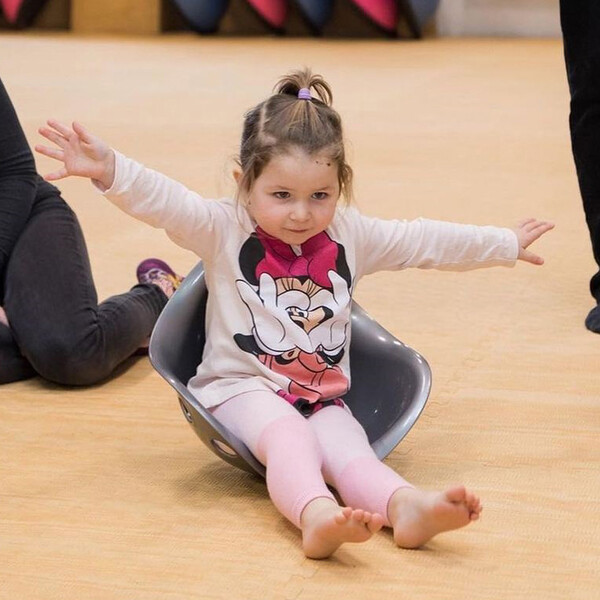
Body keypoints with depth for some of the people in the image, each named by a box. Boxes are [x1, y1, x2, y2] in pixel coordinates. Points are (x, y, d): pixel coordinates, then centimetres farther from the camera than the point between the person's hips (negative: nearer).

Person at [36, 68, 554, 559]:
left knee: (349, 450, -26)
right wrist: (108, 170, -37)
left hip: (321, 397, 4)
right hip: (243, 388, -4)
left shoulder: (351, 237, 10)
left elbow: (427, 242, 19)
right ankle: (317, 516, -61)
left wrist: (505, 245, 25)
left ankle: (405, 506, -54)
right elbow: (165, 202, -19)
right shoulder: (224, 231, -3)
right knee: (289, 438, -34)